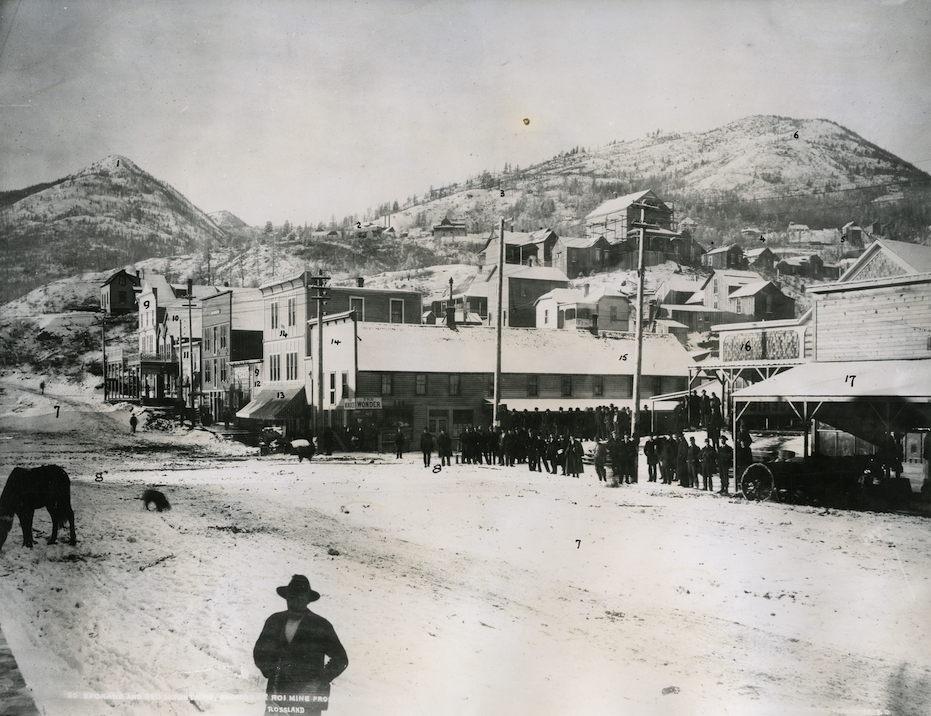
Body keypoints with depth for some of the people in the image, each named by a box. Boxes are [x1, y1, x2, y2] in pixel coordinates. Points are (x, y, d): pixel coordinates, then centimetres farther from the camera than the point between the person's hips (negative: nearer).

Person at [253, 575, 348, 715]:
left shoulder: (321, 625, 1)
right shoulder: (274, 621, 11)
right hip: (277, 694, 3)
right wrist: (270, 672, 5)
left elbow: (340, 659, 4)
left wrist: (319, 682, -4)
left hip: (307, 698, -3)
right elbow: (259, 651, 21)